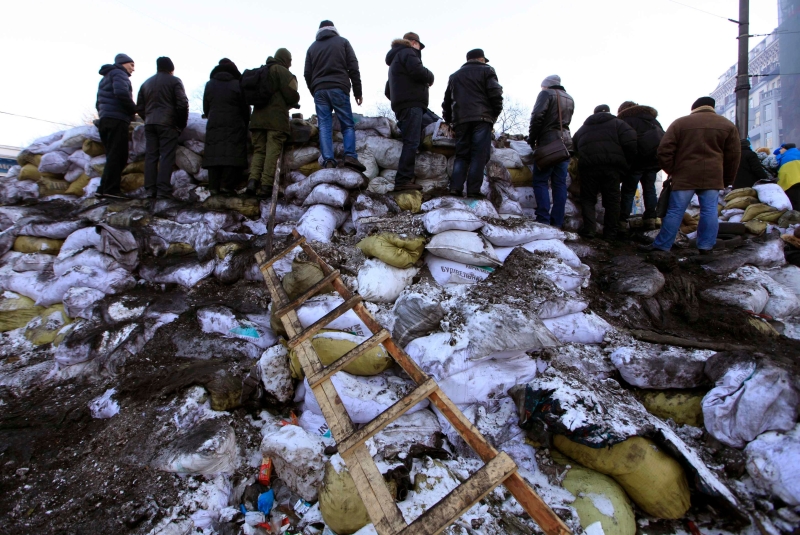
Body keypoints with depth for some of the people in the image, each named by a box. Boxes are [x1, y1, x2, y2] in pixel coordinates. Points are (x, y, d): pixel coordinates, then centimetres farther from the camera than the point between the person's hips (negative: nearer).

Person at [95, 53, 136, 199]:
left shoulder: (105, 78, 30)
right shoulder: (119, 73, 1)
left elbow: (98, 103, 28)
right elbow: (121, 93, -19)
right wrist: (133, 109, -7)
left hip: (104, 120, 9)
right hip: (117, 120, -9)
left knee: (113, 156, 9)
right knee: (117, 155, -13)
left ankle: (104, 188, 3)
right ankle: (111, 189, -18)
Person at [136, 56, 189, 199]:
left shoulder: (146, 82, 19)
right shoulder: (174, 81, 2)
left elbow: (139, 107, 15)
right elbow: (182, 104, -7)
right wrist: (182, 123, 2)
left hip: (149, 124, 5)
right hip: (167, 123, -5)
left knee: (150, 155, 5)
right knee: (166, 156, -7)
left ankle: (150, 189, 1)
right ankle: (163, 190, -14)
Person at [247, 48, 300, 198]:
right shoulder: (282, 71, 1)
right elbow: (291, 94, -10)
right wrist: (294, 103, 14)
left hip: (258, 117, 6)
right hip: (276, 118, -6)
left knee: (259, 150, 6)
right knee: (272, 151, -7)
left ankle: (253, 180, -12)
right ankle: (266, 185, -14)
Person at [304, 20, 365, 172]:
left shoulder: (312, 47, 20)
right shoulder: (342, 41, 14)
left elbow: (307, 74, 14)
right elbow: (353, 68, 4)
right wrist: (358, 91, 4)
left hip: (319, 90, 2)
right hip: (339, 88, -2)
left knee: (324, 127, -3)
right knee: (348, 125, 1)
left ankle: (328, 161, -15)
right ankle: (350, 156, -18)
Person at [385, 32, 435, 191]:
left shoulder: (395, 58, 33)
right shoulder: (407, 52, 3)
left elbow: (388, 91, 32)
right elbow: (418, 71, -15)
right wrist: (430, 78, 3)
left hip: (401, 105, 10)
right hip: (411, 104, -10)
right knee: (411, 142, -14)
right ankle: (403, 181, -20)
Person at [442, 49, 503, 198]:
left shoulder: (454, 75, 28)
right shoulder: (486, 70, 12)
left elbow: (447, 100, 26)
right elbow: (495, 94, -1)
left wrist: (448, 119, 30)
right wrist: (495, 113, 9)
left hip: (460, 119, 5)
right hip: (481, 118, -4)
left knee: (461, 154, 5)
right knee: (479, 155, -9)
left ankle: (455, 187, -11)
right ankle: (473, 190, -17)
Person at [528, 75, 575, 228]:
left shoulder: (546, 93, 1)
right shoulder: (570, 99, 22)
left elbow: (537, 117, -11)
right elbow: (567, 121, 20)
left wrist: (532, 139, -4)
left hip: (548, 142, -6)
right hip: (565, 143, 6)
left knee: (540, 181, -5)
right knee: (560, 183, 3)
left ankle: (544, 221, -14)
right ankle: (557, 223, 0)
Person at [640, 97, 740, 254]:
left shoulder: (680, 123, 3)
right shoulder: (728, 125, 10)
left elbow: (664, 150, -2)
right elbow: (733, 156, 9)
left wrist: (671, 171, 8)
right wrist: (727, 180, 17)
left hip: (684, 176, -1)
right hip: (713, 177, 2)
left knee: (675, 211, 0)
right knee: (709, 211, 5)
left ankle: (662, 245, 3)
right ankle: (706, 246, 7)